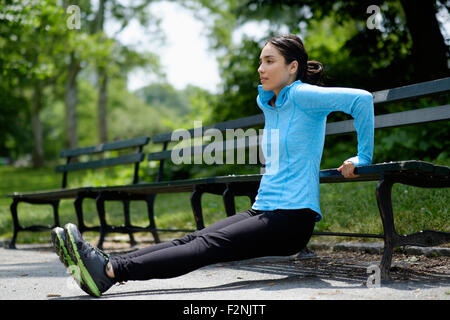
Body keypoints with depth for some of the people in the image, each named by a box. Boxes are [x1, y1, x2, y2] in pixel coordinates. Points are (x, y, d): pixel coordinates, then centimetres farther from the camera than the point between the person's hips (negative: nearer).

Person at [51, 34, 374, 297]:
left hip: (293, 217, -8)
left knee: (208, 246, -24)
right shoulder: (266, 102, 16)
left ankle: (110, 271, -37)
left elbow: (362, 98, -21)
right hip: (264, 210, 9)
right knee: (194, 239, -10)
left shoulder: (302, 96, -10)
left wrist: (363, 158, -16)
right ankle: (108, 264, -23)